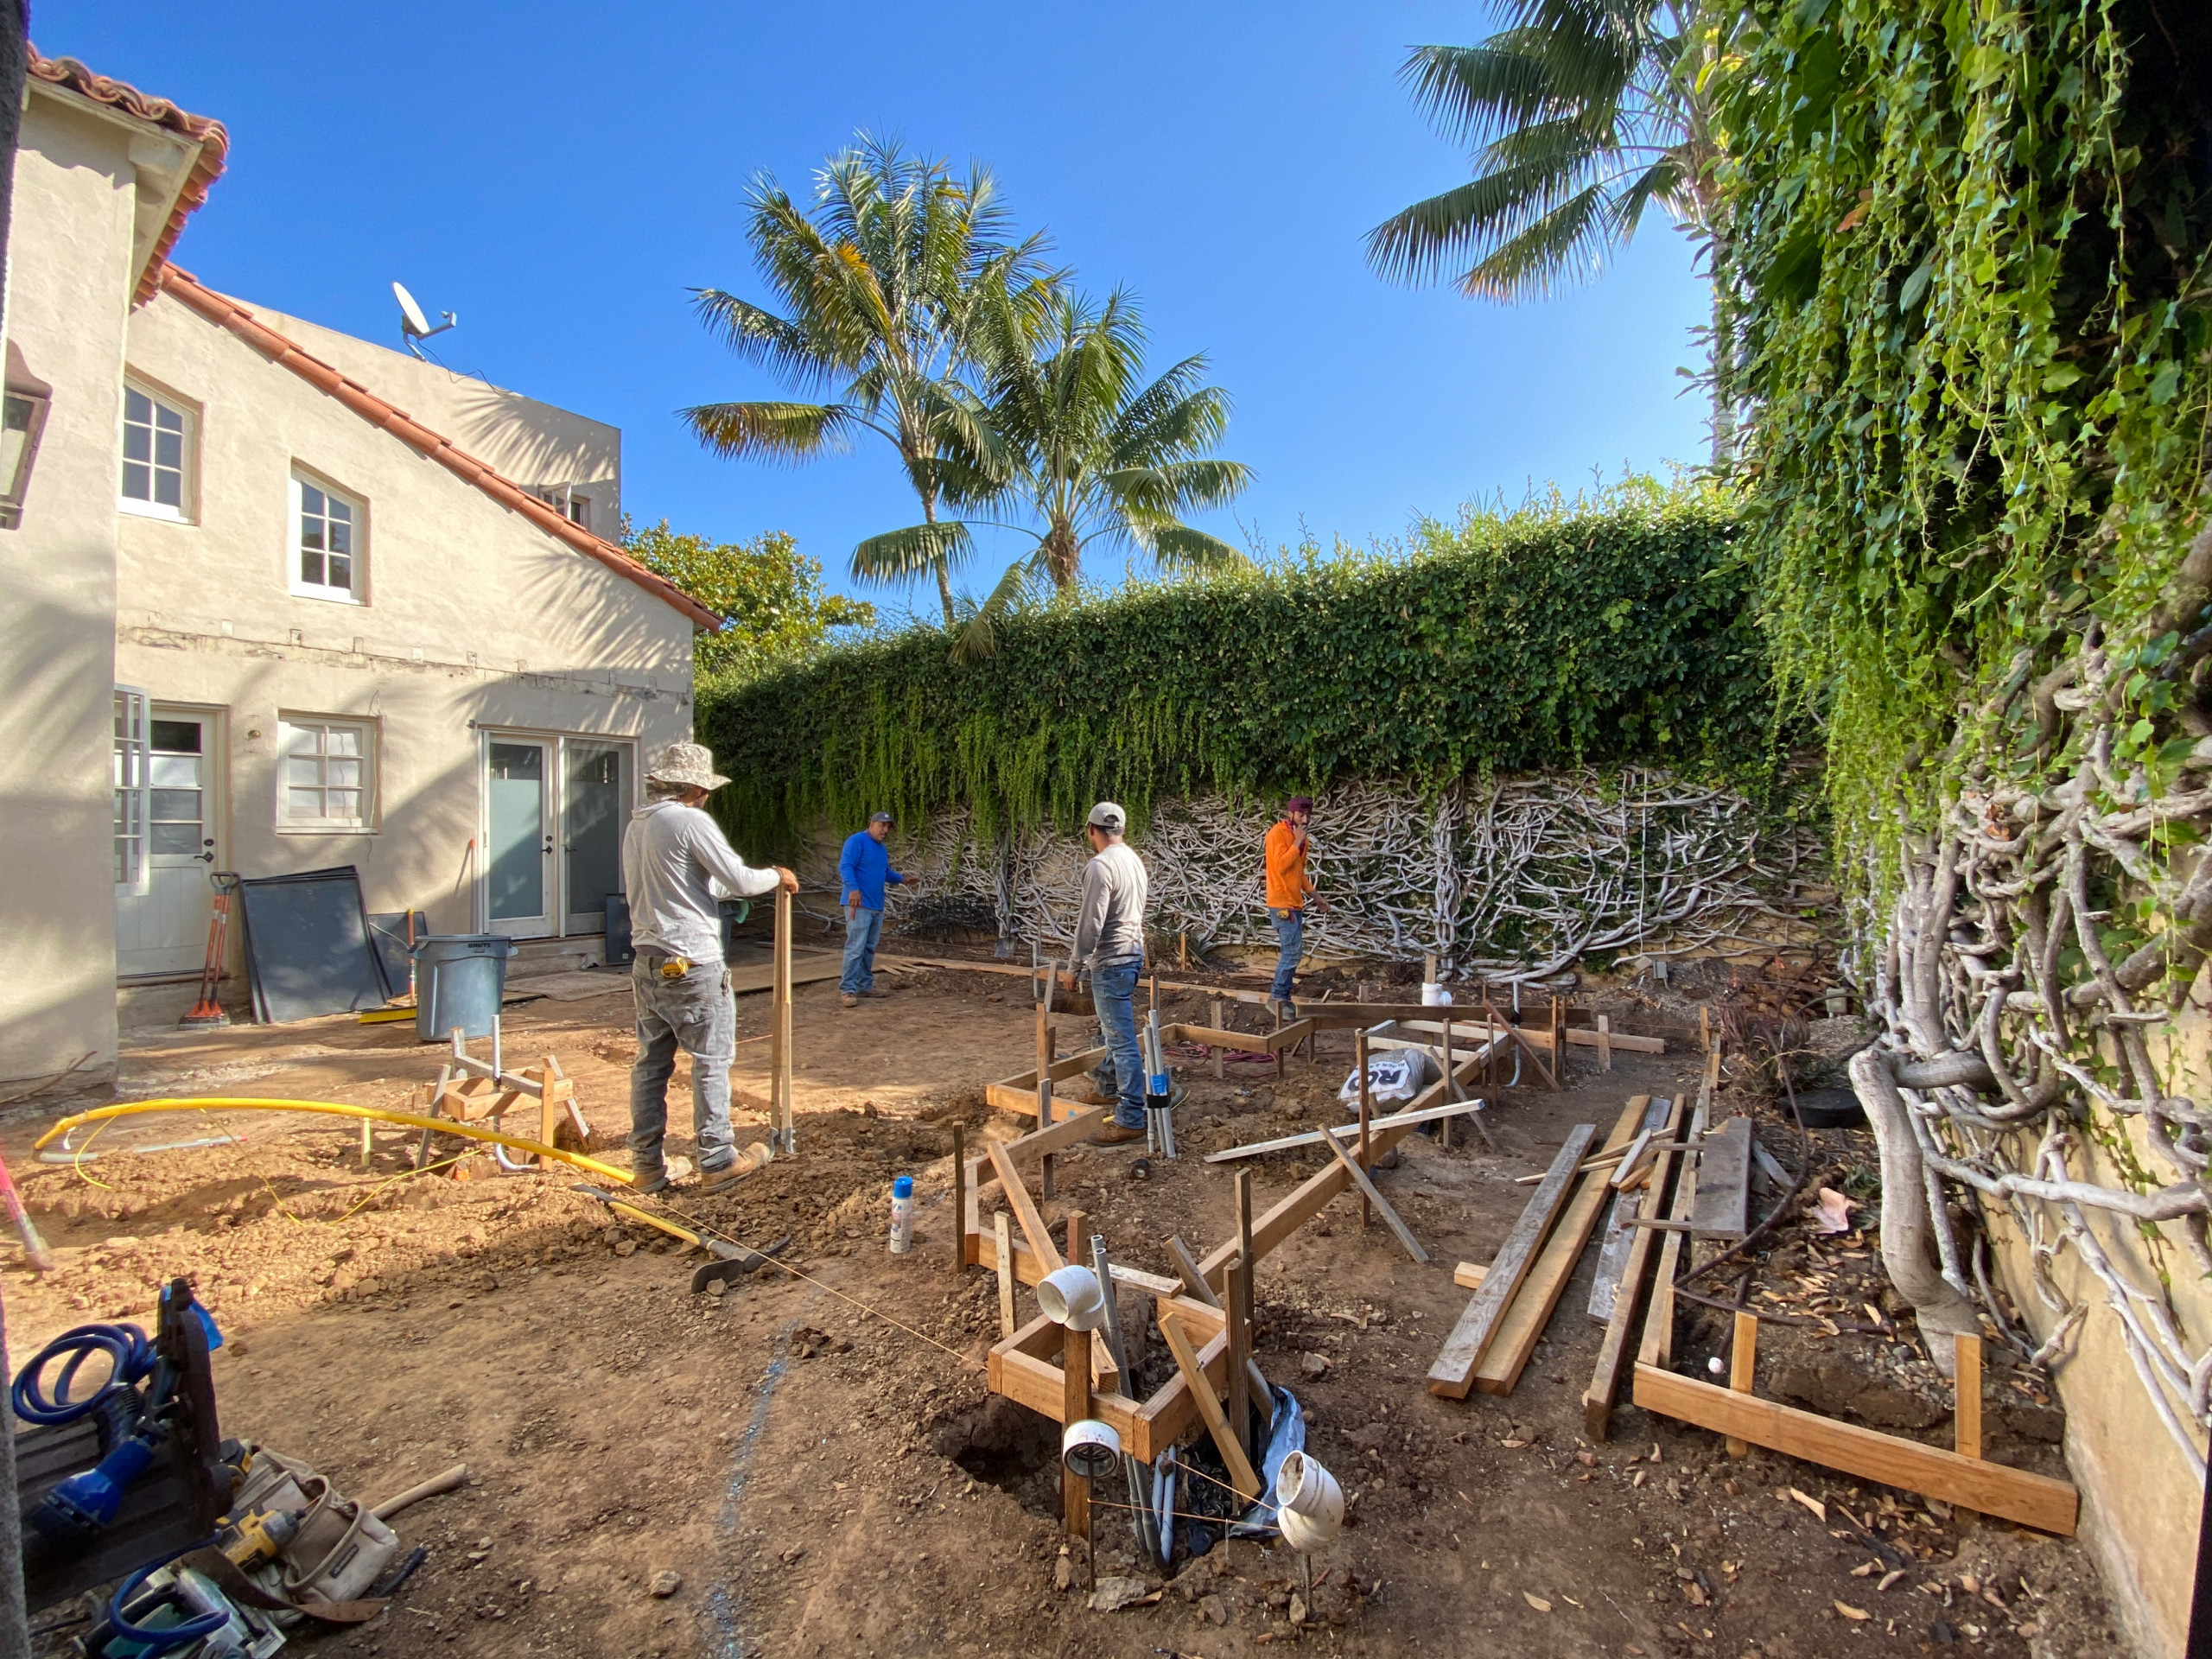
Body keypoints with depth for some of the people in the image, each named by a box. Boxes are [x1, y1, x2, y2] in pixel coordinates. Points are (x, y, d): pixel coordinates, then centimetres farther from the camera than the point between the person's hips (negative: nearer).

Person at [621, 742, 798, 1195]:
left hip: (648, 964, 8)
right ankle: (716, 1163, 9)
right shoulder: (690, 821, -13)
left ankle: (646, 1166, 20)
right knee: (711, 1061, 2)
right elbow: (740, 880, -13)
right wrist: (777, 877, 5)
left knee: (651, 1063, 13)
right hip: (692, 963, -8)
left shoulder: (636, 826, 12)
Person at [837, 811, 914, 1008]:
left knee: (869, 949, 13)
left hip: (877, 906, 9)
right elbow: (845, 867, -20)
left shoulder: (881, 847, 18)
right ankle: (846, 990, -9)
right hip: (859, 904, -9)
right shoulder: (857, 840, -10)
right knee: (855, 948, -12)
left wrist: (901, 879, 14)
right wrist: (853, 889, -34)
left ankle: (865, 985, 21)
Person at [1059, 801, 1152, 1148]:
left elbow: (1090, 924, -21)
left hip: (1111, 961, -10)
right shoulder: (1134, 859, 8)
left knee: (1121, 1039, -5)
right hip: (1133, 952, 10)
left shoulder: (1100, 866, -19)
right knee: (1113, 1028, 25)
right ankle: (1108, 1083, 42)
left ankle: (1131, 1119, -1)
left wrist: (1073, 967, -11)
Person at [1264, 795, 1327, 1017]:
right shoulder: (1278, 833, -12)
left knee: (1292, 951, 11)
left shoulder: (1300, 836, 14)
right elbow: (1280, 866, -23)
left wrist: (1316, 896, 19)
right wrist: (1297, 843, -18)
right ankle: (1280, 997, -4)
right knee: (1293, 951, -12)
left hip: (1295, 903, 9)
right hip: (1282, 903, -9)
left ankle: (1280, 993, 18)